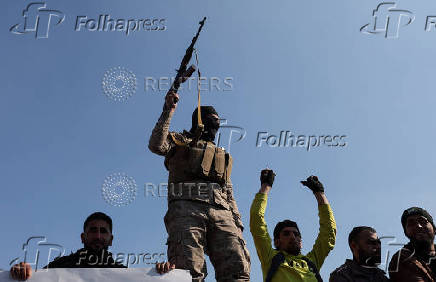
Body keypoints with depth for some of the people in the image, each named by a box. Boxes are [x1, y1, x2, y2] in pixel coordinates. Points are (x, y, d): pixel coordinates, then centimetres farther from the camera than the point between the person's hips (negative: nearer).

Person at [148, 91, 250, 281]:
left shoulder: (221, 154, 38)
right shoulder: (181, 141, 24)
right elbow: (156, 145, 1)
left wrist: (237, 222, 16)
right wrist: (168, 111, 1)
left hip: (222, 213, 4)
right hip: (187, 208, -4)